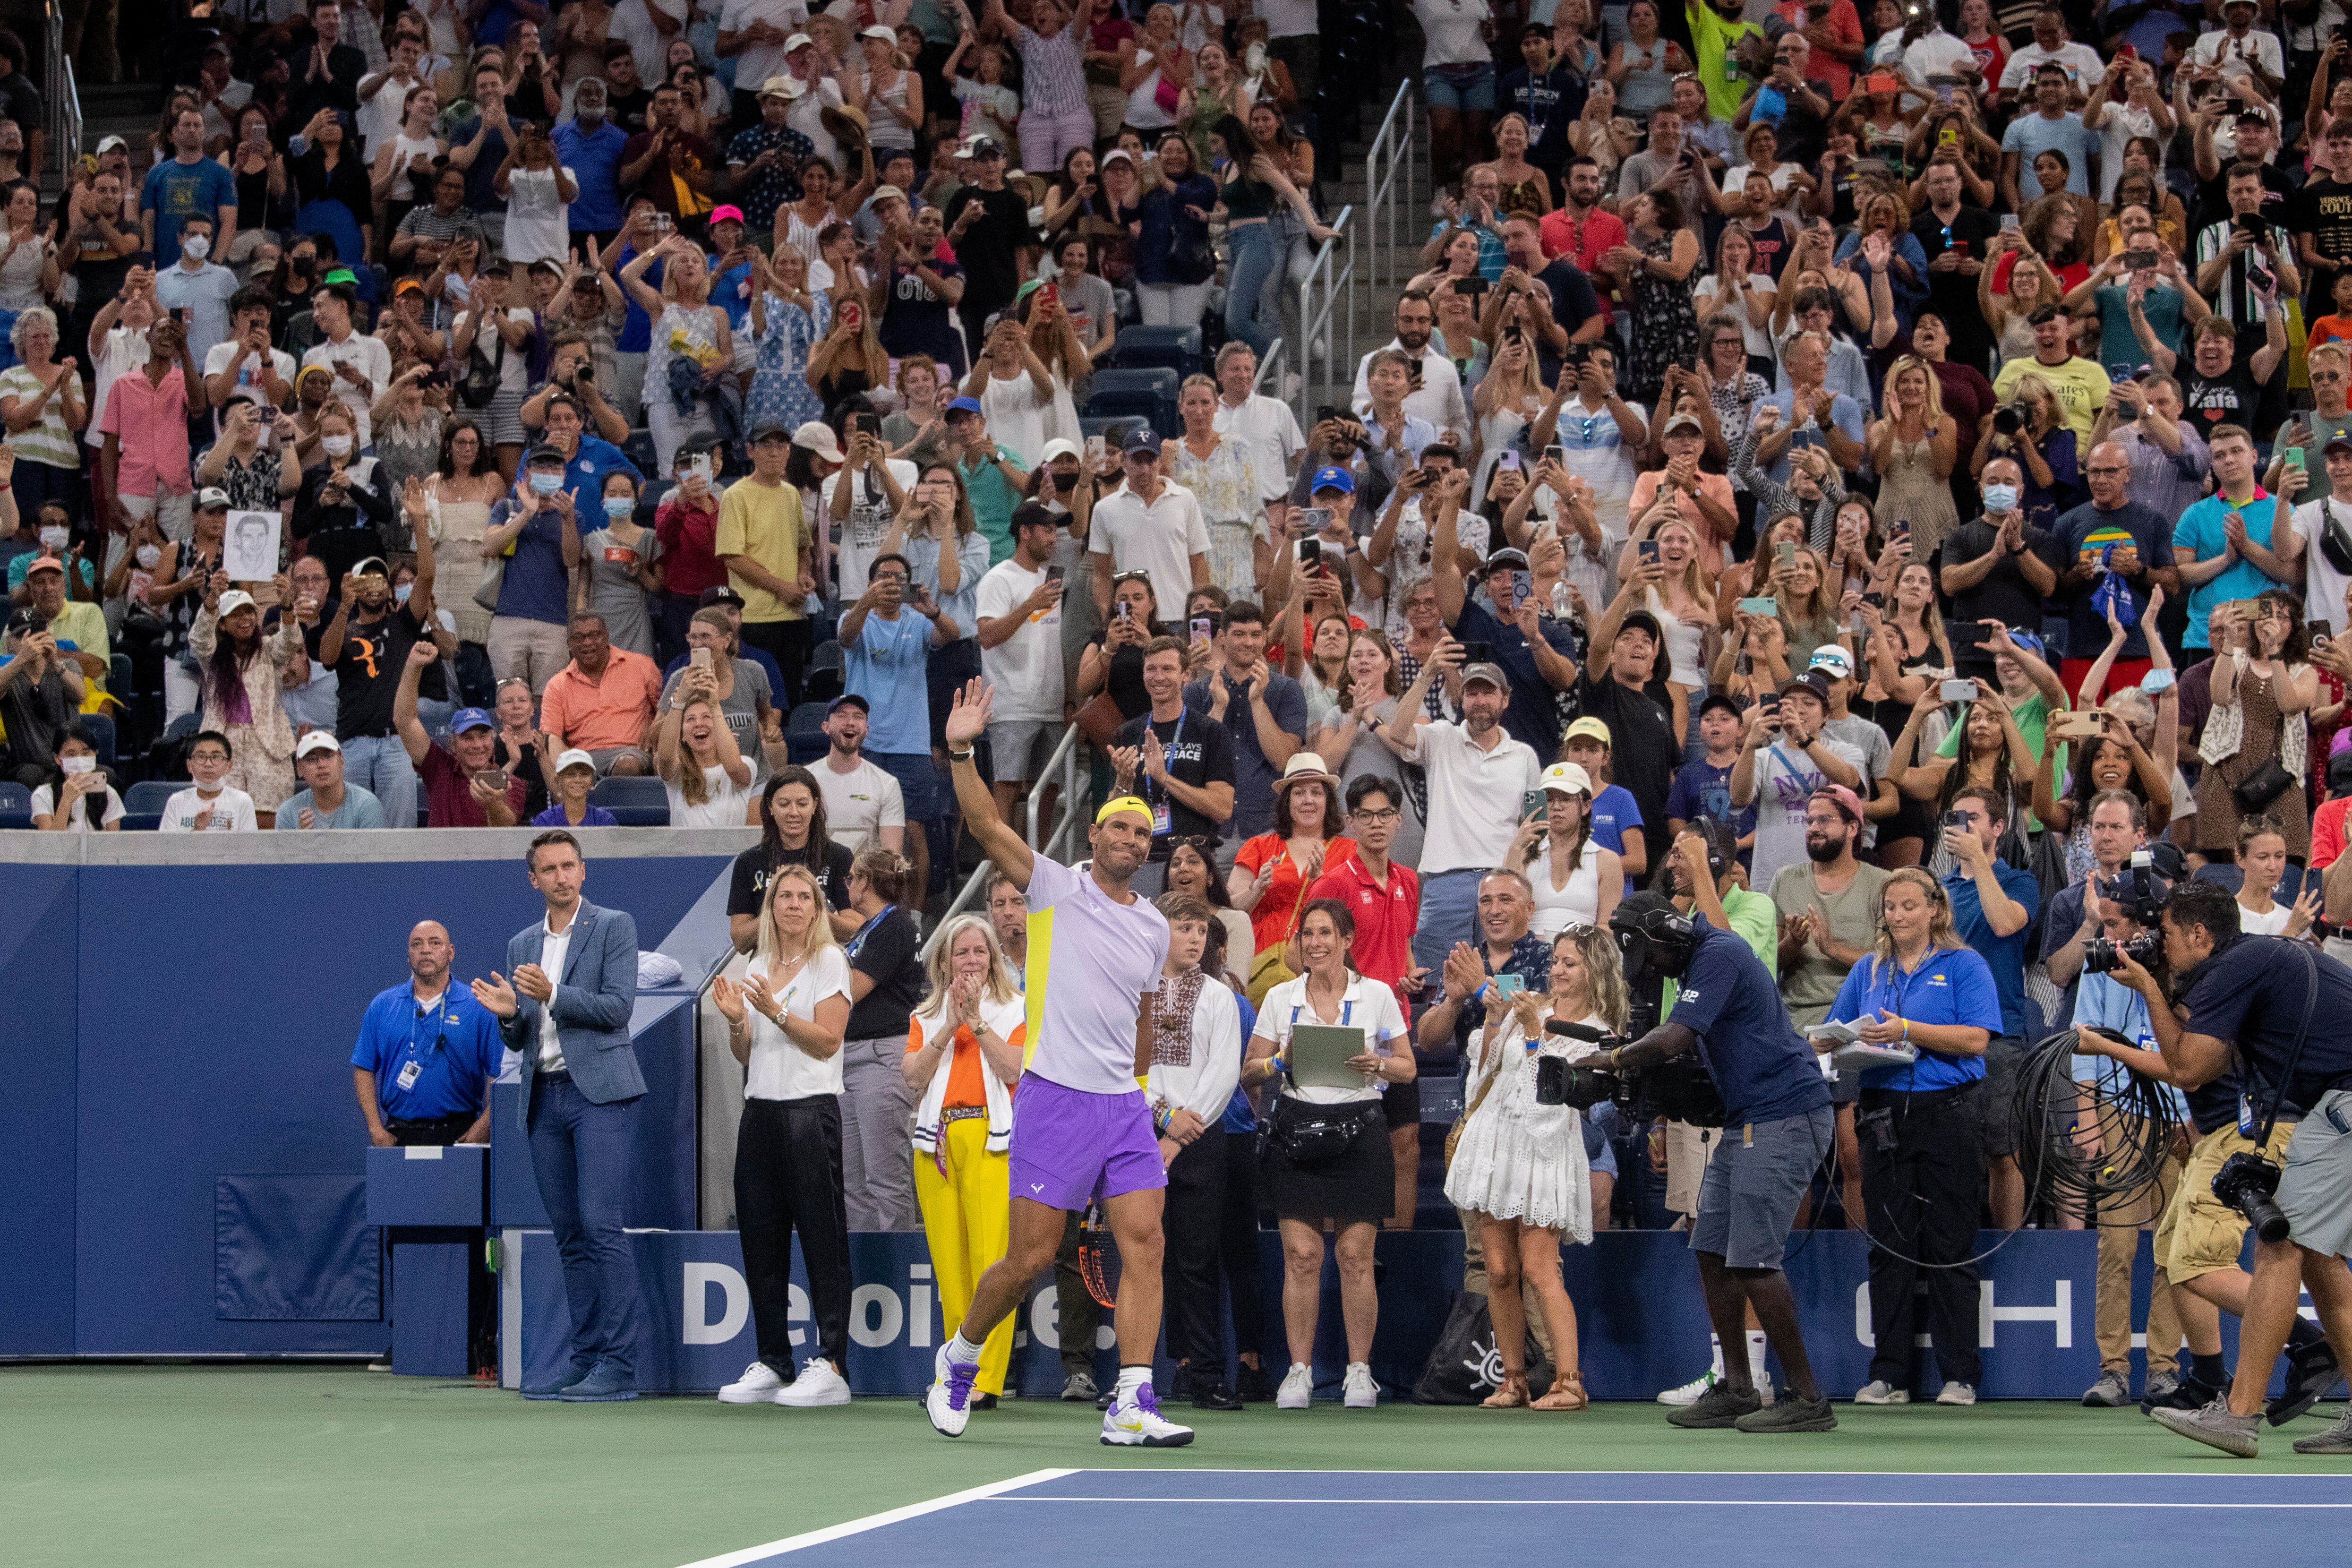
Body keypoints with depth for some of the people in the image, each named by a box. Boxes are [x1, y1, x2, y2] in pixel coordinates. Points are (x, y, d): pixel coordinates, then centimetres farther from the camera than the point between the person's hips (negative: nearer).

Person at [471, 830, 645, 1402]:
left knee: (602, 1224, -13)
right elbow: (519, 1038, 18)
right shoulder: (522, 945, 17)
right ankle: (584, 1358, 9)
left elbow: (618, 1007, -9)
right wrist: (508, 1013, -4)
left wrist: (553, 996, -18)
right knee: (570, 1236, 6)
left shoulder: (614, 926, 1)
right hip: (544, 1098, 6)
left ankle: (619, 1365, -14)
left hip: (599, 1092, -6)